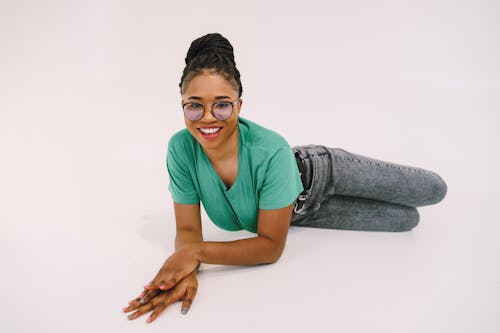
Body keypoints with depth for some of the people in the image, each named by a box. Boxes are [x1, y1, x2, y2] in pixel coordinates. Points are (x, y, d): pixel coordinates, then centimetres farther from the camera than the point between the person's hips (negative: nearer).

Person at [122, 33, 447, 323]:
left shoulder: (271, 151, -43)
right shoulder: (181, 148, -31)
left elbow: (272, 245, -33)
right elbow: (188, 229, -22)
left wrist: (197, 252, -42)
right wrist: (186, 269, -43)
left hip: (318, 174, -3)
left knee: (435, 190, 9)